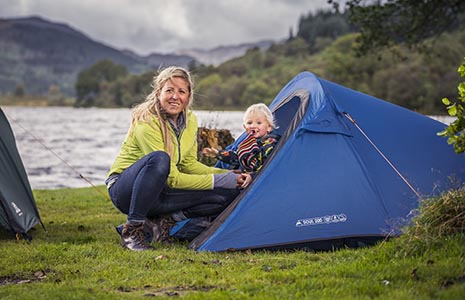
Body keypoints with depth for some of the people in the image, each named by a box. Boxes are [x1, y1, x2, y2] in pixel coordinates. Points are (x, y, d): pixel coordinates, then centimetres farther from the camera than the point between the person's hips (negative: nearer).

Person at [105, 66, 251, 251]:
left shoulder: (190, 120, -2)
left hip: (160, 193, 7)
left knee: (227, 194, -10)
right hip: (125, 190, -6)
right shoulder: (146, 123, -25)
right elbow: (172, 178, -26)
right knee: (159, 159, -40)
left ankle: (165, 220, -5)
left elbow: (189, 164, 5)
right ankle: (132, 230, -28)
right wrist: (216, 180, -25)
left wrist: (228, 175, -8)